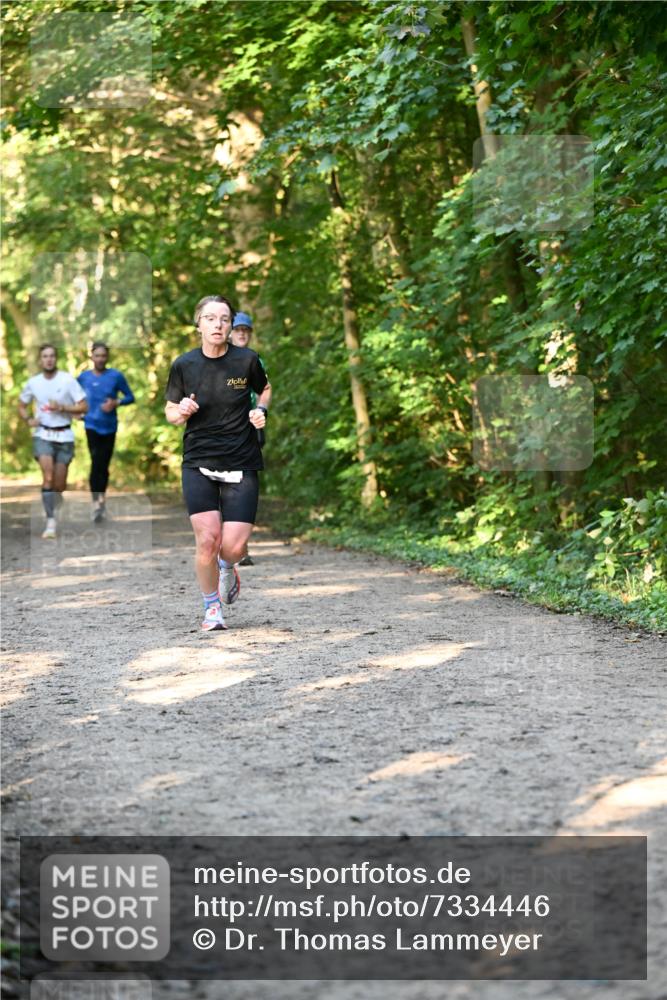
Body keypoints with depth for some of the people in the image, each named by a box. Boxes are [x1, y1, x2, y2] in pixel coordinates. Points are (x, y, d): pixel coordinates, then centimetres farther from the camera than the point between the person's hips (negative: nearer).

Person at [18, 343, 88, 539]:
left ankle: (55, 505, 41)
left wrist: (62, 408, -18)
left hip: (64, 436, 0)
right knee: (48, 477, -19)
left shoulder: (68, 380, -6)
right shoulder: (33, 383, 2)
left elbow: (83, 407, -5)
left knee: (59, 484, 5)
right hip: (43, 434, 0)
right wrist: (28, 420, -2)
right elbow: (22, 405, 17)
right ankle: (50, 522, -19)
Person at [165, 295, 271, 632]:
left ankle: (226, 568, 30)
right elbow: (170, 412, 10)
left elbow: (265, 390, 17)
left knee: (234, 545, -9)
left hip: (241, 464, 0)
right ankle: (212, 607, 13)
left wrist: (260, 411, -3)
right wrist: (182, 412, -13)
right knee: (207, 538, -12)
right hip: (198, 464, 0)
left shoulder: (246, 360, -4)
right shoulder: (184, 365, -2)